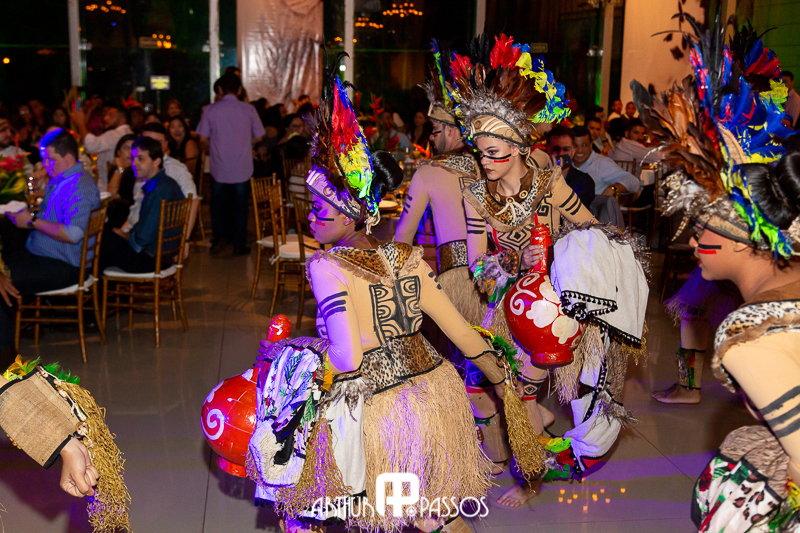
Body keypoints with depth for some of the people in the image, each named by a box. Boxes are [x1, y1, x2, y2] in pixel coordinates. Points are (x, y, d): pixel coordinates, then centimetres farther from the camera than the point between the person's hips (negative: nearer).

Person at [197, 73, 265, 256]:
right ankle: (238, 245, 12)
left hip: (219, 167, 0)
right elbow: (258, 137, 4)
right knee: (240, 205, 9)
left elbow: (203, 139, -3)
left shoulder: (211, 110, -4)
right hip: (242, 167, 0)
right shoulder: (248, 109, -4)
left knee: (218, 203, 17)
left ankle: (220, 236, 5)